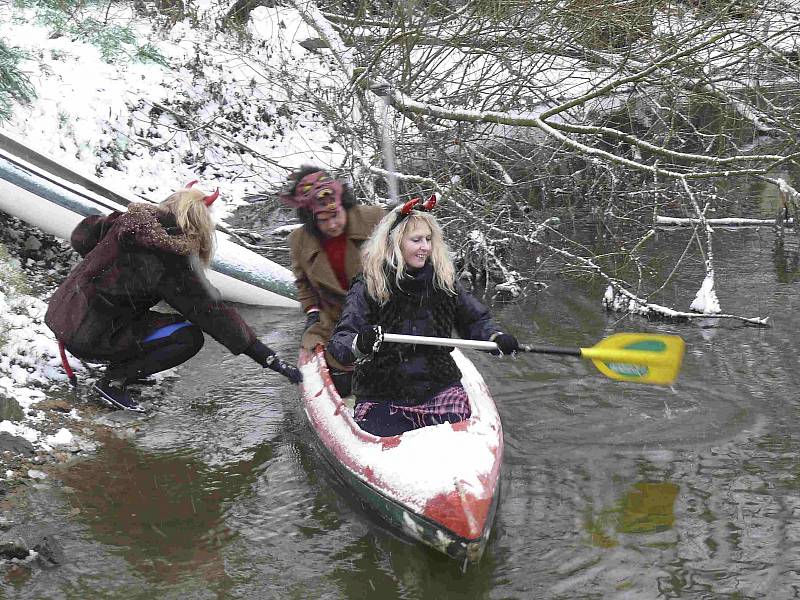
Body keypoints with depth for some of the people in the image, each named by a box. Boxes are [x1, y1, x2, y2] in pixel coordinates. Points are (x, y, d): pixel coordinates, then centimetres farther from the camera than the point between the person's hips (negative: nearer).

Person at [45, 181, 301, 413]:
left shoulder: (129, 221, 1)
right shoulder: (172, 261, -17)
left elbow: (80, 237, 16)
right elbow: (213, 313, -17)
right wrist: (269, 358, -14)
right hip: (89, 339, -8)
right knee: (189, 337, -9)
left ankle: (119, 367, 18)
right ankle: (113, 381, -2)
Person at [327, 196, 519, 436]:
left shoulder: (443, 282, 3)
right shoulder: (366, 289, -9)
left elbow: (475, 320, 14)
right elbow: (338, 343, -16)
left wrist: (495, 337, -7)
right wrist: (359, 344, -39)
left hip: (439, 388, 3)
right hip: (381, 397, -3)